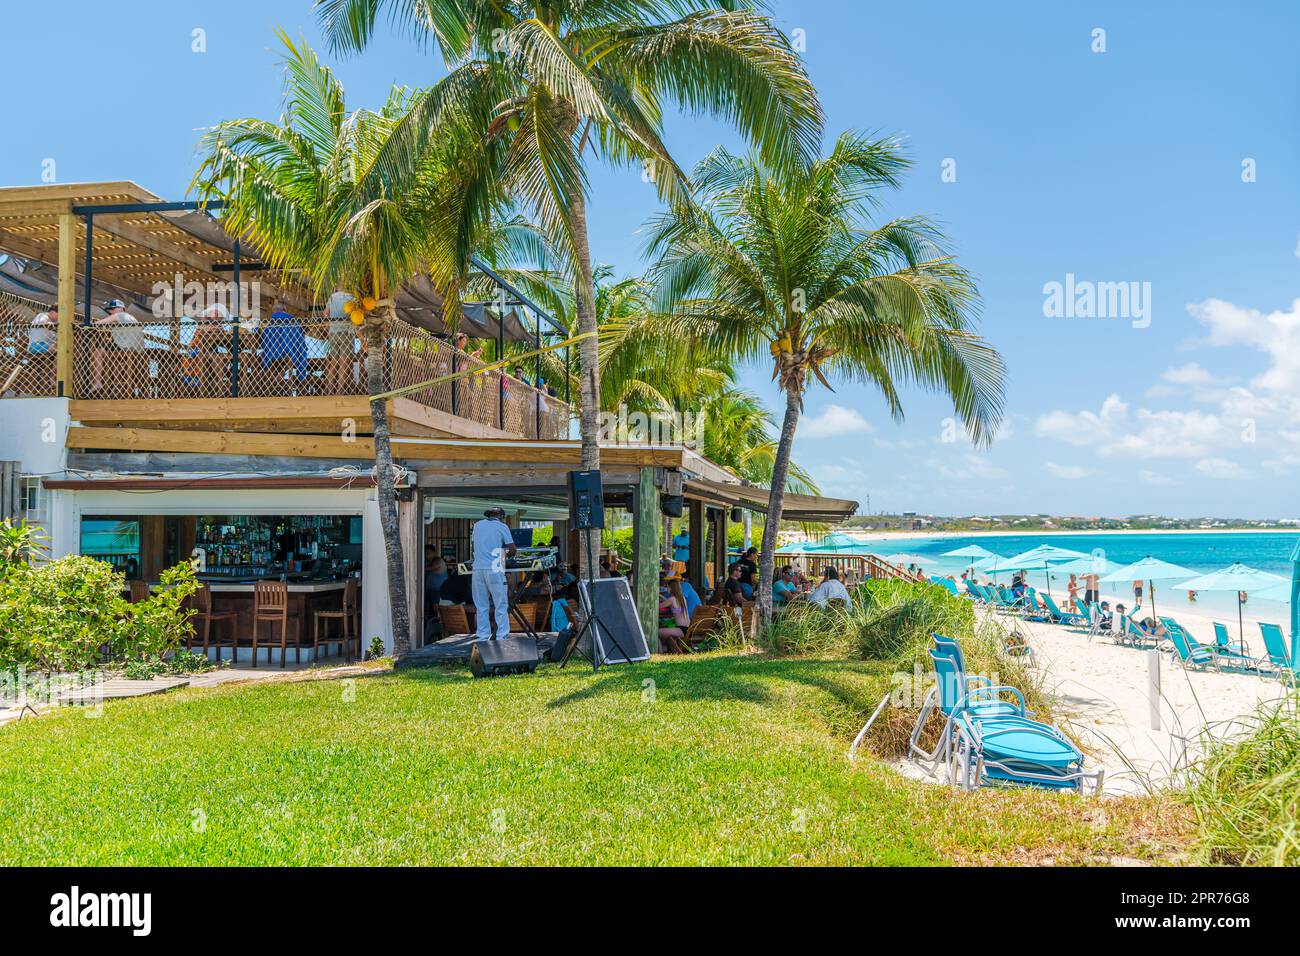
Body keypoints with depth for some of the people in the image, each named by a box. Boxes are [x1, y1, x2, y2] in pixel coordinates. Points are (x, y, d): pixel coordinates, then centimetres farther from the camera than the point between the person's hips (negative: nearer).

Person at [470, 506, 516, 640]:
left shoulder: (477, 525, 15)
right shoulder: (502, 527, 2)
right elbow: (512, 550, -2)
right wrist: (506, 555, 20)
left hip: (478, 569, 4)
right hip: (494, 570, -4)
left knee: (481, 607, 9)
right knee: (501, 606, 1)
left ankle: (482, 637, 8)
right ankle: (502, 637, -2)